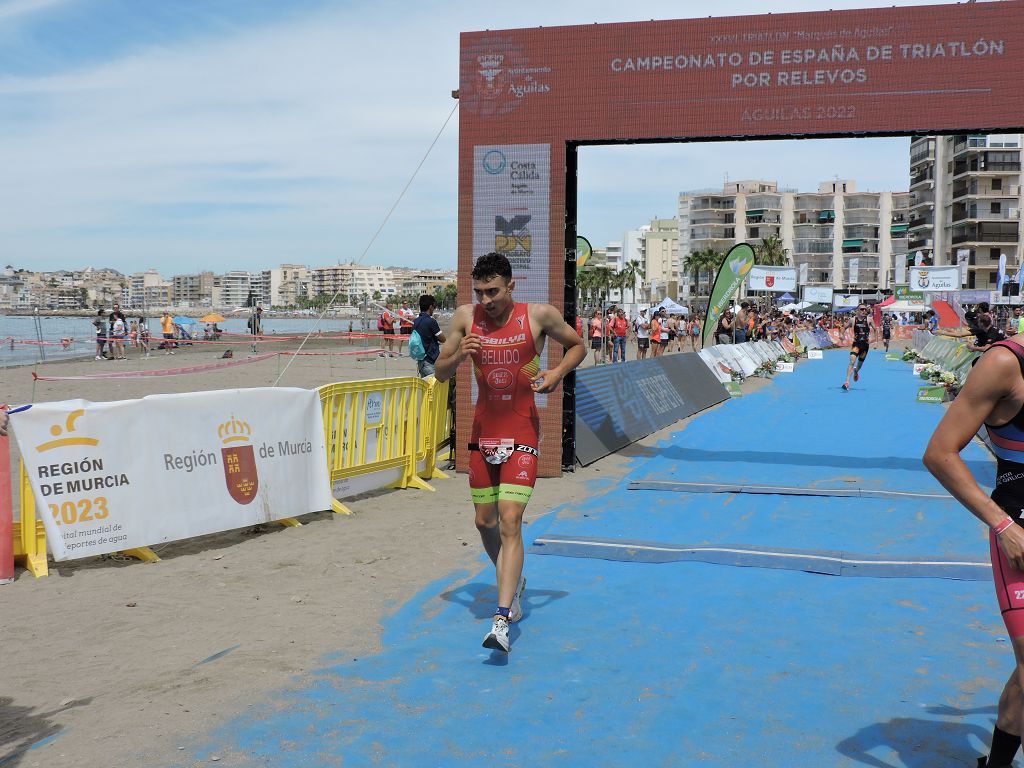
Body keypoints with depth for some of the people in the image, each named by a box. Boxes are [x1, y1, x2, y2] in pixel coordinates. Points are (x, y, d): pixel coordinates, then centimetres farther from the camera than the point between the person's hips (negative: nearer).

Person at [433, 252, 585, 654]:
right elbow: (440, 373, 4)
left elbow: (578, 344, 9)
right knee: (485, 522, 13)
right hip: (483, 433, 4)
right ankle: (514, 581, 41)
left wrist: (558, 372, -10)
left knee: (510, 521, -14)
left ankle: (502, 620, -16)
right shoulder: (465, 317, -1)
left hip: (522, 436, -4)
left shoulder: (540, 315, -8)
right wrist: (458, 355, -18)